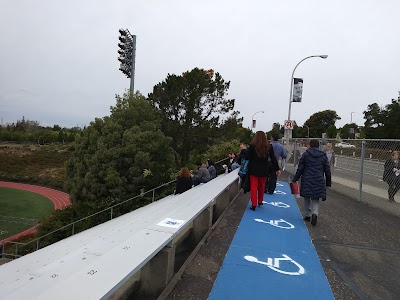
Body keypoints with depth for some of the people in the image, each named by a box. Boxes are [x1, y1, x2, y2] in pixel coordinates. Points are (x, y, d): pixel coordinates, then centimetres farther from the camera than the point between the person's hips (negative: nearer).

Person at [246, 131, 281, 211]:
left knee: (253, 187, 4)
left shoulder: (252, 146, -12)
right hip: (264, 170, 3)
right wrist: (277, 169, 7)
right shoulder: (269, 146, -4)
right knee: (261, 186, 18)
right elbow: (273, 159, 1)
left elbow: (248, 157, -8)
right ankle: (260, 202, 33)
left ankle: (254, 204, 2)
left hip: (254, 169, -3)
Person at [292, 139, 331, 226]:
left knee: (307, 198, 14)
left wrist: (295, 179, 6)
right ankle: (314, 213, -15)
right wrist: (328, 182, 18)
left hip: (307, 181, -1)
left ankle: (307, 215, 19)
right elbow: (327, 171, 9)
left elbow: (300, 169, -1)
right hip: (319, 181, 1)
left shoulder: (305, 154, 0)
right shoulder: (323, 156, 6)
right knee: (316, 199, 9)